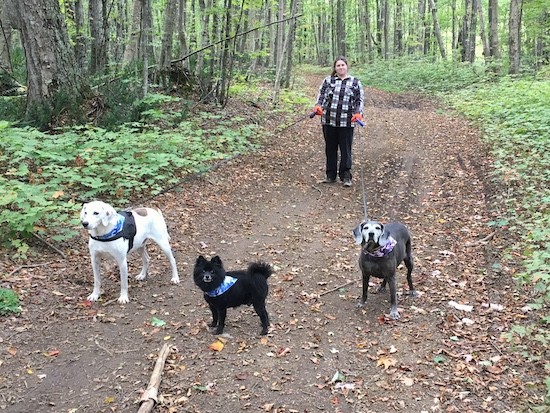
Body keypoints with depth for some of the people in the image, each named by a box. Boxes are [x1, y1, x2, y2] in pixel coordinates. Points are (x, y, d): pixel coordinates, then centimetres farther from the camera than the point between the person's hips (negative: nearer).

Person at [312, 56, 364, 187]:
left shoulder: (355, 82, 7)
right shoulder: (328, 80, 10)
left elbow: (359, 100, 6)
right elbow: (321, 95, 8)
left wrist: (358, 113, -10)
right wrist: (318, 106, -11)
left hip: (346, 122, -2)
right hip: (329, 121, 2)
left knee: (346, 149, 0)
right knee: (330, 148, 9)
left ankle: (346, 176, 7)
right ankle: (330, 175, 19)